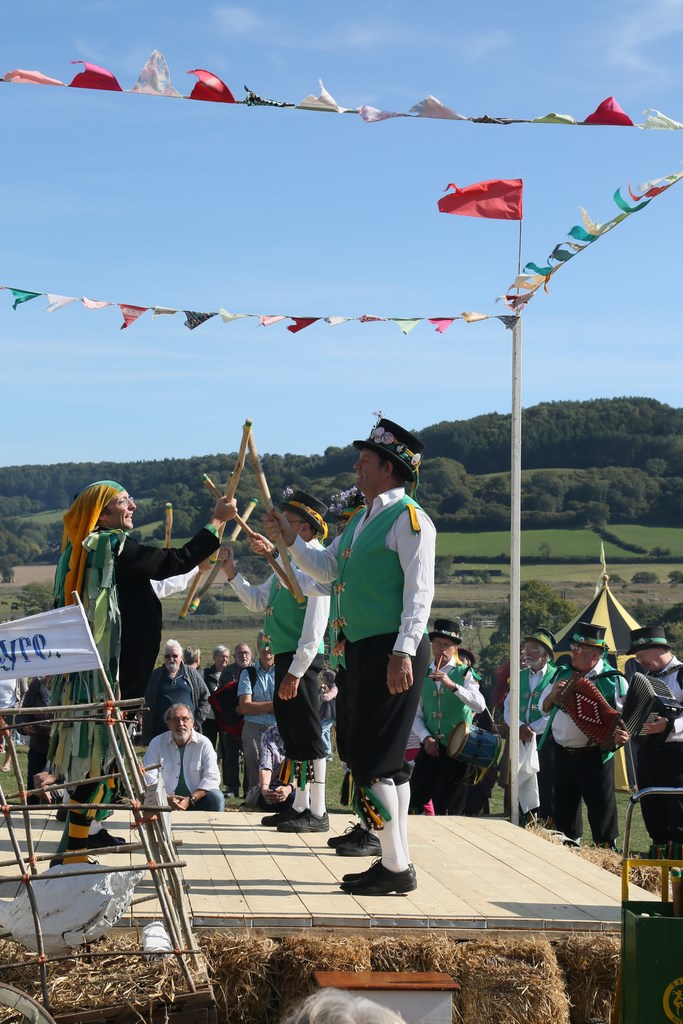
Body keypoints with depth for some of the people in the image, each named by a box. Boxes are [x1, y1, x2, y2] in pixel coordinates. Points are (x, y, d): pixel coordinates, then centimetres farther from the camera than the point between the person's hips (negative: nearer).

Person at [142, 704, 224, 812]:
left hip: (196, 799, 0)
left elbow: (212, 778, -6)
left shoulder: (203, 743, -1)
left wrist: (190, 800, -18)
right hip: (166, 800, 0)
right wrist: (167, 798, -20)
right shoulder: (157, 743, 1)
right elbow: (149, 777, -4)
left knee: (216, 798, -29)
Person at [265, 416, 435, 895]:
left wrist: (403, 651, -26)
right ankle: (397, 862, 19)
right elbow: (326, 568, 28)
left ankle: (396, 867, -4)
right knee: (387, 759, 13)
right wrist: (291, 538, 15)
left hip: (392, 652, -10)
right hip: (364, 652, 10)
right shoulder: (364, 520, 19)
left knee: (371, 758, -10)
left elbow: (420, 591, -18)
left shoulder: (409, 518, -11)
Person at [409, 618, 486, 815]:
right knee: (415, 804, 0)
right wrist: (426, 738, -9)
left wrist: (452, 685, -30)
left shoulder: (464, 673, -2)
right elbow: (416, 714, 8)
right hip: (430, 748, 3)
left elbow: (480, 706, -19)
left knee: (449, 810, 2)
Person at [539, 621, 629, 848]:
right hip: (562, 753, 6)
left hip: (594, 757, -6)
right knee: (564, 808, 15)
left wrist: (623, 735, -30)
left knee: (601, 808, -2)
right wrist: (553, 693, -7)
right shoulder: (562, 673, 6)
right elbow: (544, 707, 14)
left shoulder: (613, 680, -10)